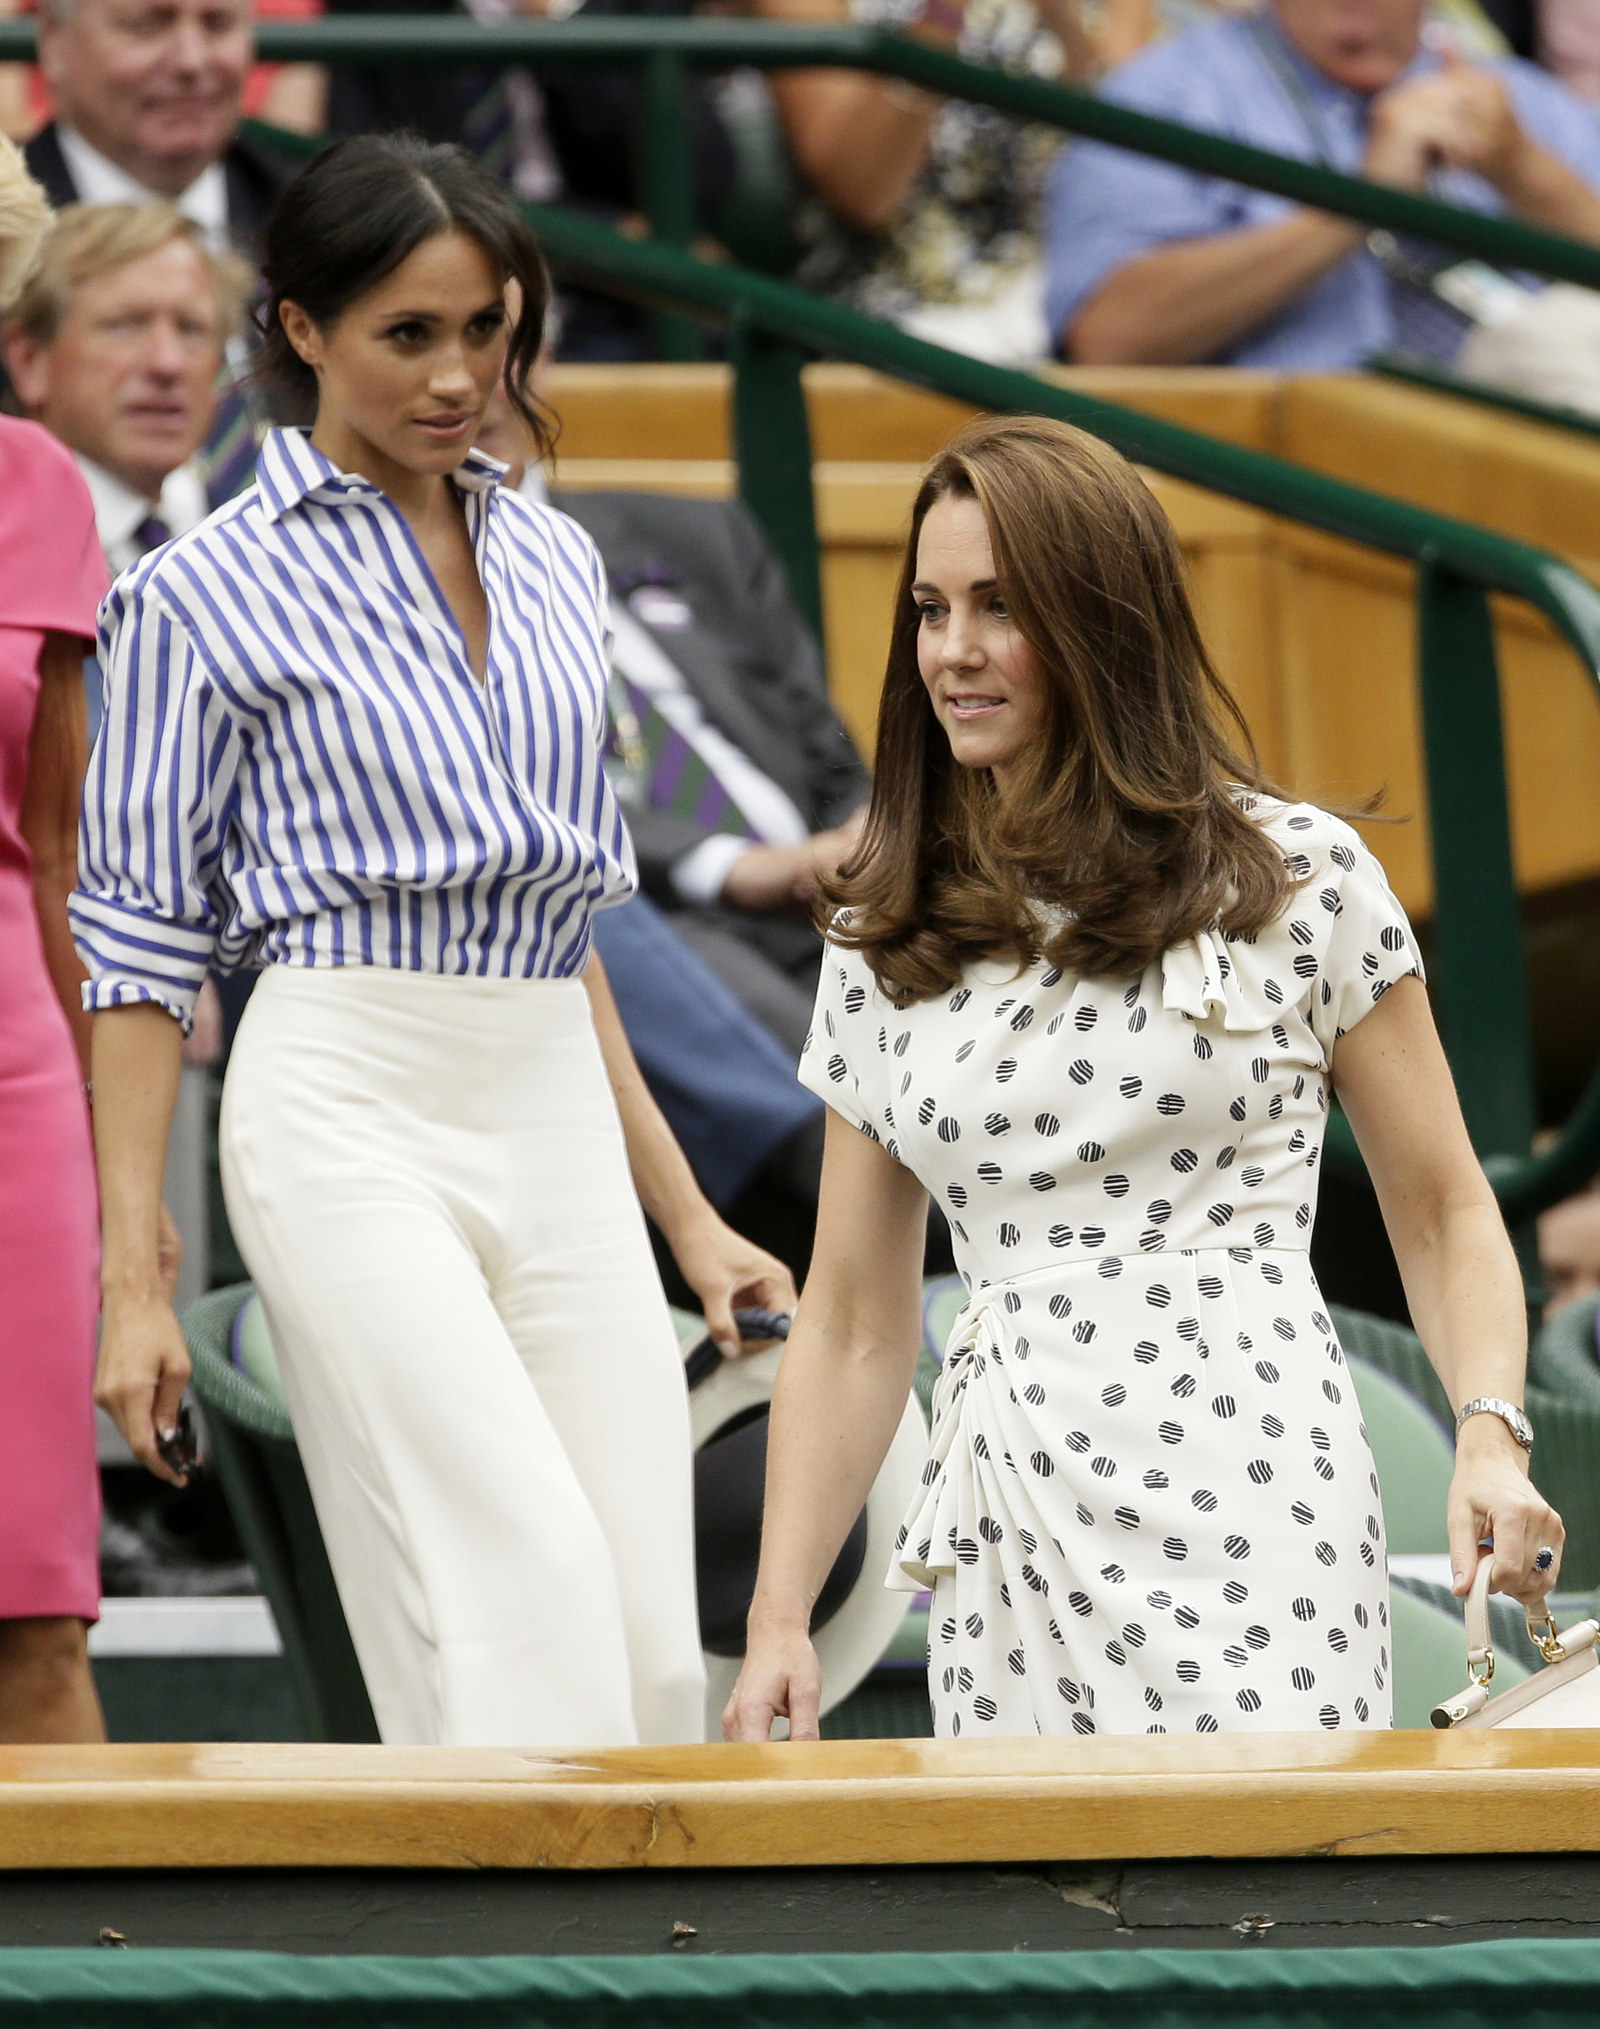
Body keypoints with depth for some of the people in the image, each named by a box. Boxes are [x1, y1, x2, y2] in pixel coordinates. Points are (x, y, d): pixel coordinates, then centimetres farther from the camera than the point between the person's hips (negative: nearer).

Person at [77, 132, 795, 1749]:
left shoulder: (551, 567, 17)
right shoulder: (211, 593, 0)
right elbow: (140, 950, 1)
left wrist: (685, 1216, 21)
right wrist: (130, 1279, -5)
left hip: (557, 1121, 6)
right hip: (347, 1115, -6)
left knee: (650, 1650, -4)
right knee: (529, 1587, -21)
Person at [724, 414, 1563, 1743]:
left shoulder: (1298, 879, 3)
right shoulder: (888, 945, 13)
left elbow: (1444, 1212, 7)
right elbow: (853, 1320, 15)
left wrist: (1492, 1437, -10)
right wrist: (779, 1619, 8)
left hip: (1244, 1493, -3)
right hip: (1009, 1535, 3)